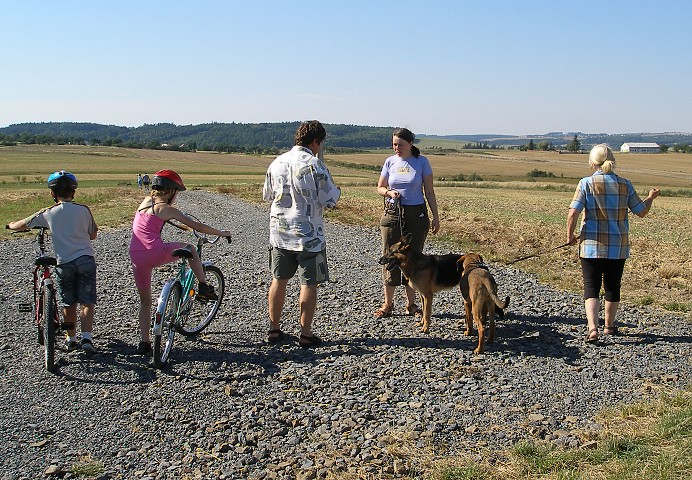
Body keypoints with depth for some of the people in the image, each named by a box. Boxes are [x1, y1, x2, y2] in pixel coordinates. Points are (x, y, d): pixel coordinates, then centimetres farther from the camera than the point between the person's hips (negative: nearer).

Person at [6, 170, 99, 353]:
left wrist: (10, 225, 36)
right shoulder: (83, 210, 1)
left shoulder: (48, 213, 2)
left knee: (69, 304, 14)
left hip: (64, 263, 1)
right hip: (85, 260, -1)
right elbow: (93, 235, 12)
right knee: (87, 303, 2)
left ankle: (71, 339, 21)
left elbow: (23, 225, 14)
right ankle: (86, 338, -12)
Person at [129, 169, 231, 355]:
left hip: (136, 257, 6)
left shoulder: (146, 201, 16)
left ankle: (144, 342, 16)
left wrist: (179, 224, 53)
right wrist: (222, 233, 14)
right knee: (189, 248, 22)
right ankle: (204, 288, 23)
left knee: (145, 300, 19)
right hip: (155, 253, -6)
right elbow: (198, 226, 2)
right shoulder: (167, 209, 0)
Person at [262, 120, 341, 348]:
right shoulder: (315, 165, -14)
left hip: (279, 232, 5)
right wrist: (336, 190, 8)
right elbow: (330, 200, -13)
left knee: (279, 280, 15)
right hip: (308, 235, -5)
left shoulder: (277, 162, 3)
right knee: (309, 283, 5)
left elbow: (267, 195, 14)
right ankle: (305, 333, 10)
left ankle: (274, 329, 23)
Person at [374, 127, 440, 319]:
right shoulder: (390, 162, 4)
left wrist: (435, 216, -3)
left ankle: (411, 304, 15)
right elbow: (380, 188, 11)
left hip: (416, 215, -1)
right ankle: (388, 304, 10)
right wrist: (389, 192, -11)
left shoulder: (422, 162, -2)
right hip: (392, 214, 1)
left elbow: (429, 192, 1)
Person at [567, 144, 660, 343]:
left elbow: (573, 213, -15)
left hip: (592, 245, -3)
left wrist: (570, 235, 1)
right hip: (619, 246, 3)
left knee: (591, 287, 2)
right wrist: (651, 197, 25)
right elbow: (641, 211, 6)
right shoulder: (624, 185, -1)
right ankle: (609, 325, 32)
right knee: (613, 287, 17)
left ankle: (592, 327, -16)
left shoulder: (586, 183, -9)